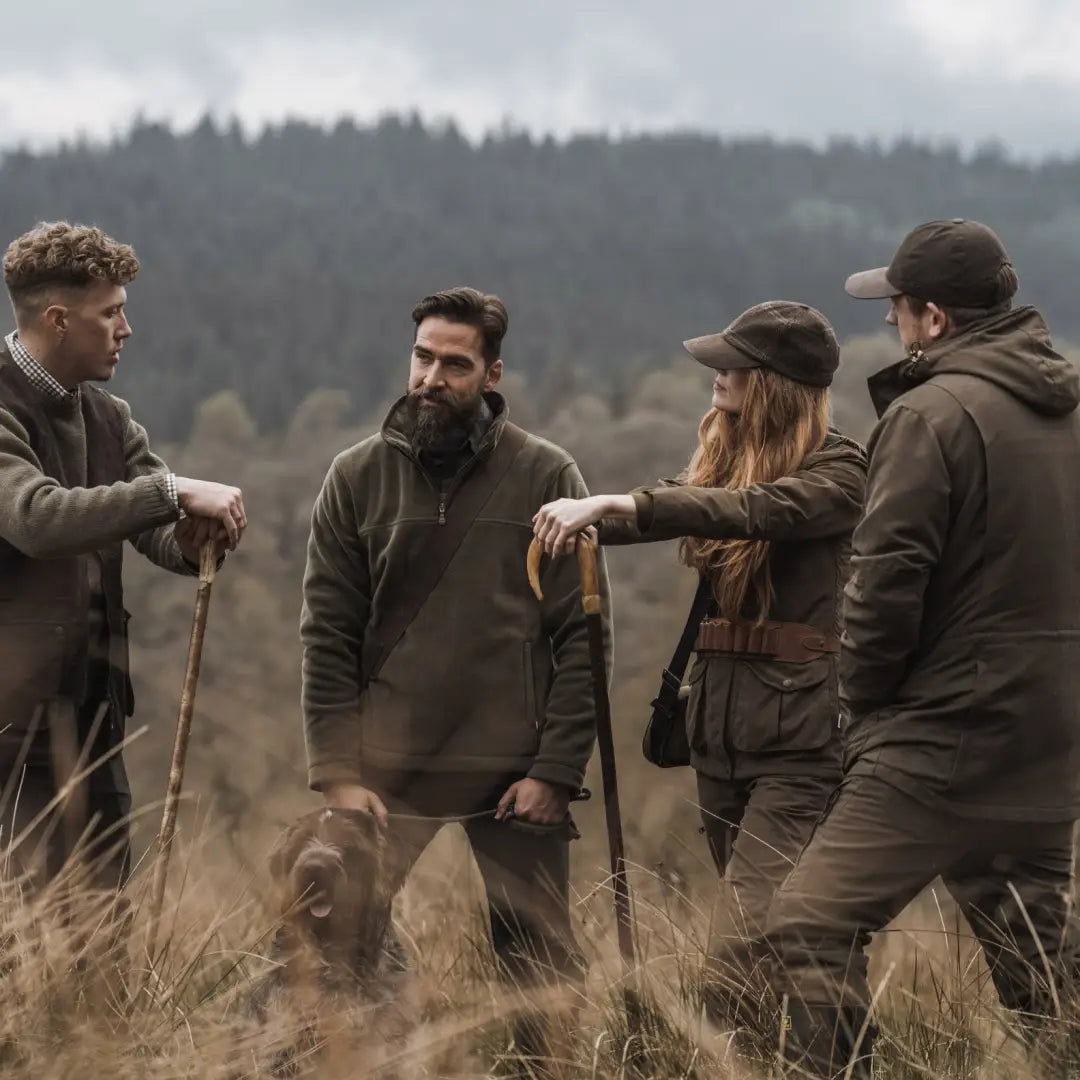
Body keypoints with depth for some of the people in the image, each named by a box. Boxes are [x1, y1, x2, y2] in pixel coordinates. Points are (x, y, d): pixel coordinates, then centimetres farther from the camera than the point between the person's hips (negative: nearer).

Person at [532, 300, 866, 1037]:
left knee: (740, 962, -17)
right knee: (782, 946, 14)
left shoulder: (837, 468, -8)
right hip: (721, 723, 7)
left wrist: (616, 505, -35)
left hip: (798, 734, -7)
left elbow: (756, 509, -25)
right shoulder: (725, 454, 14)